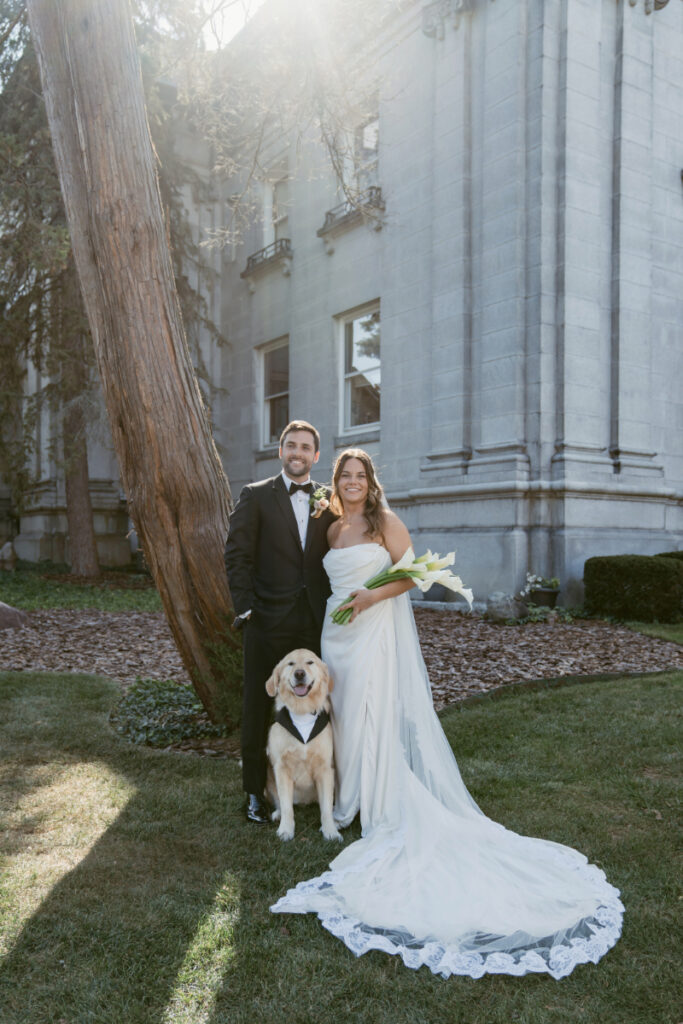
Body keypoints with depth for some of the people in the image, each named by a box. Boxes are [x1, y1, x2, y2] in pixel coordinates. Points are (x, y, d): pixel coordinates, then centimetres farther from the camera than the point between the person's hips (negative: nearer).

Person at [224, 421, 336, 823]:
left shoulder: (329, 500, 9)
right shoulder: (256, 496, 2)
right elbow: (237, 555, -2)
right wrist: (246, 607, -9)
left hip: (316, 621, 2)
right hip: (269, 621, -2)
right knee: (259, 706, 7)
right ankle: (256, 790, 20)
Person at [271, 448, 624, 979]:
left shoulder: (386, 522, -5)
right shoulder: (333, 528, 12)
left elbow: (409, 573, -8)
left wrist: (373, 596, -21)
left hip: (376, 632, -6)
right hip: (337, 632, 6)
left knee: (376, 714, -4)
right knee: (345, 711, 10)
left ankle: (383, 806, 7)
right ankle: (348, 795, 23)